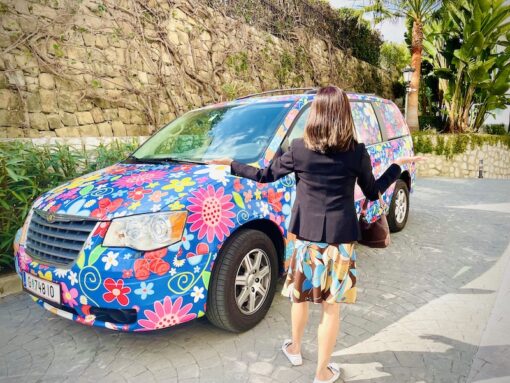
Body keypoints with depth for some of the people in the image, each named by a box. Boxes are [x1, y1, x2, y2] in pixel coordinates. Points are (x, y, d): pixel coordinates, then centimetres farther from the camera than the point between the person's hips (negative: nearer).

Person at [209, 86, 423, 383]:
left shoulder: (300, 149, -6)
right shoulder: (357, 152, -6)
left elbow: (266, 175, 4)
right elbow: (373, 192, 5)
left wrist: (232, 165, 18)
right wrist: (398, 166, 20)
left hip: (306, 236, 1)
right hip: (341, 238, -1)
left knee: (301, 296, 22)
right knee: (331, 307, 10)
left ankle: (295, 349, 45)